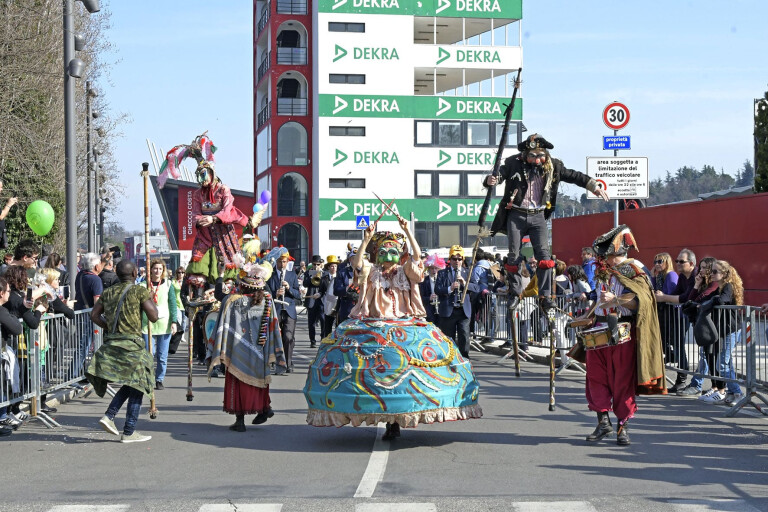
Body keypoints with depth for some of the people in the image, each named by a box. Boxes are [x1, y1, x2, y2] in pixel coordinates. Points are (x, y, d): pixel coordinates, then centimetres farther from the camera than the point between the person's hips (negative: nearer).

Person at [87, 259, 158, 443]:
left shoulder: (109, 292, 11)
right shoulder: (139, 291, -7)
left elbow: (94, 315, 11)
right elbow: (153, 317, -8)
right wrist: (151, 301, 8)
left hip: (111, 343, 7)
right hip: (132, 344, -6)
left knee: (129, 385, 19)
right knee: (137, 387, 3)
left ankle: (109, 416, 3)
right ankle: (128, 432, 3)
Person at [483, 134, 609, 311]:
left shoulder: (552, 166, 2)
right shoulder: (514, 164, -6)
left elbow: (573, 176, 9)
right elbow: (500, 175, -14)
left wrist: (594, 186, 6)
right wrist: (491, 180, -37)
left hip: (538, 216, 1)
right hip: (516, 215, -1)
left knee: (543, 253, -9)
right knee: (514, 255, 3)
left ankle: (545, 296, -7)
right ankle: (515, 293, 19)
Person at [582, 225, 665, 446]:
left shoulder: (633, 270, -7)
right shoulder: (602, 272, 15)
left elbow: (640, 303, -18)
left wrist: (616, 300, -28)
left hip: (623, 334, -6)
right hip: (600, 334, 6)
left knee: (623, 380, -2)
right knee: (596, 377, 2)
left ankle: (623, 426, 7)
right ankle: (603, 421, 10)